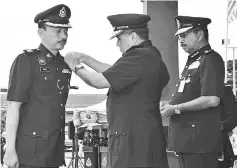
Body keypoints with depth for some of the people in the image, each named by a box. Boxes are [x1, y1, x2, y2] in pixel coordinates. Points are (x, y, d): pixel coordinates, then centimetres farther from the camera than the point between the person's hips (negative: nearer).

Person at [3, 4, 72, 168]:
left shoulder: (64, 66, 12)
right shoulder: (26, 61, -8)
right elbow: (13, 106, -12)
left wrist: (60, 150, 15)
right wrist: (10, 149, -17)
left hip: (54, 152, 7)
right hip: (29, 151, -7)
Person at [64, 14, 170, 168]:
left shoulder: (138, 57, -17)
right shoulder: (151, 55, 14)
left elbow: (100, 81, -14)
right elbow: (114, 72, 21)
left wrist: (77, 67, 3)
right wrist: (85, 59, 19)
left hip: (132, 138, -10)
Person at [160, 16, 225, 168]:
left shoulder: (211, 60, -10)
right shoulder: (192, 61, 20)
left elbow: (212, 99, -22)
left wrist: (176, 108, -16)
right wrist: (169, 104, 8)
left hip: (200, 140, -9)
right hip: (185, 139, 9)